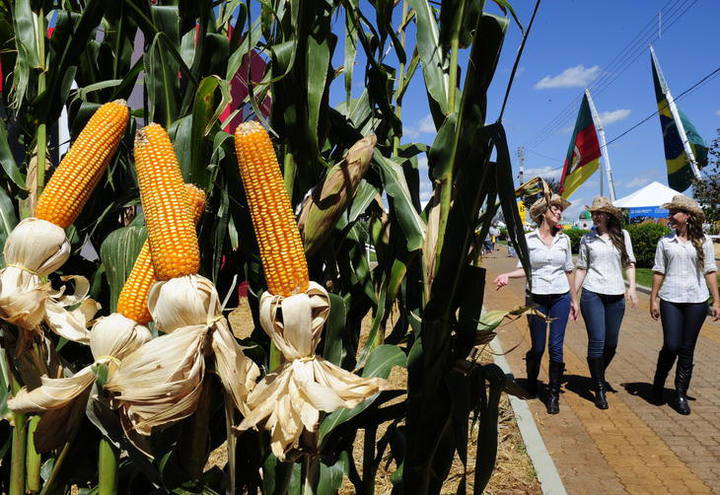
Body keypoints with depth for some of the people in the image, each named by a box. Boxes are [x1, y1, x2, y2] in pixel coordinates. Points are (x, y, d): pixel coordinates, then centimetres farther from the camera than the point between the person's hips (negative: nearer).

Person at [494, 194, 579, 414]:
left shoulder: (564, 239, 6)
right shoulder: (529, 239, -1)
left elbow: (568, 270, 12)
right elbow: (524, 269, 3)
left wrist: (574, 299, 13)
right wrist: (507, 275, -16)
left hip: (560, 297, 2)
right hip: (537, 297, -1)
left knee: (556, 347, -2)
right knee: (538, 347, 5)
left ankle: (553, 394, 13)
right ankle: (531, 380, 35)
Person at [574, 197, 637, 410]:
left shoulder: (622, 235, 6)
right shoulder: (587, 239, 5)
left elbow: (629, 263, 8)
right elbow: (581, 268, 8)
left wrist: (632, 287, -6)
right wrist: (574, 297, 4)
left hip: (616, 295, 2)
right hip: (592, 293, -2)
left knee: (611, 344, 9)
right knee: (597, 341, -7)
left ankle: (598, 376, 34)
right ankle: (599, 389, 5)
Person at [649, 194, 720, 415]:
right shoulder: (665, 242, 5)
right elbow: (658, 272, 6)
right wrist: (653, 300, 3)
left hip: (696, 300, 0)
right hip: (670, 300, 0)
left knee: (687, 349, 5)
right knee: (671, 346, -7)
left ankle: (681, 395, 16)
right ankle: (658, 384, 18)